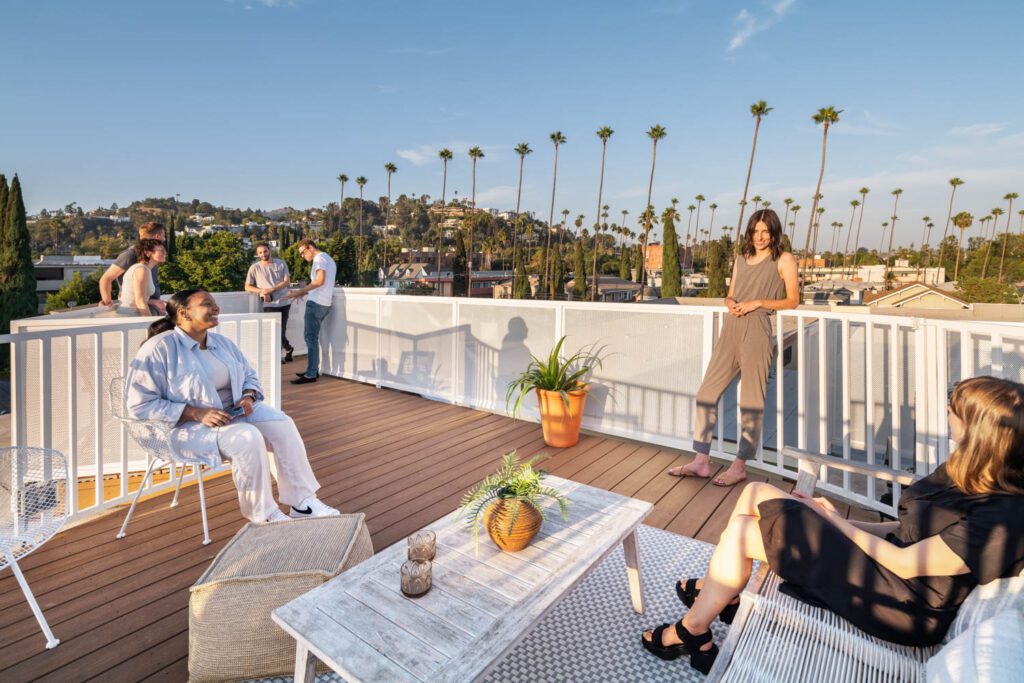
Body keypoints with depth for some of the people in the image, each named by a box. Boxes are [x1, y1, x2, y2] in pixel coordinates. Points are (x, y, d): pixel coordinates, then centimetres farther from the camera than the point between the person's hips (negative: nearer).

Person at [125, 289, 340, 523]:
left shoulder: (222, 343, 9)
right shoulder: (160, 348, -12)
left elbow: (249, 376, 19)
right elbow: (139, 404, -16)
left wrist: (248, 397, -5)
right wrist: (197, 413, -24)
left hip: (233, 413, 7)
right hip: (188, 425, -6)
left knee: (282, 424, -18)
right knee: (247, 437, -33)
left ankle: (302, 502, -14)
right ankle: (263, 514, -15)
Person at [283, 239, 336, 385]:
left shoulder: (319, 258, -6)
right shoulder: (328, 259, 22)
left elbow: (320, 281, -19)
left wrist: (299, 292, -18)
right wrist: (303, 292, 21)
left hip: (316, 303, -10)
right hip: (324, 303, 10)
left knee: (311, 338, -8)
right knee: (313, 337, 14)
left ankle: (311, 375, -7)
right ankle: (313, 370, 18)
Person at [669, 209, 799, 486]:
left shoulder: (784, 259, 6)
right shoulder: (741, 258, 21)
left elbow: (792, 300, 1)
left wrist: (758, 302, -11)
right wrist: (731, 303, 0)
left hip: (757, 331, -6)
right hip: (731, 330, 6)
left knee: (751, 400, -2)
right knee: (707, 392, 1)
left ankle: (739, 467, 8)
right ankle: (701, 461, 8)